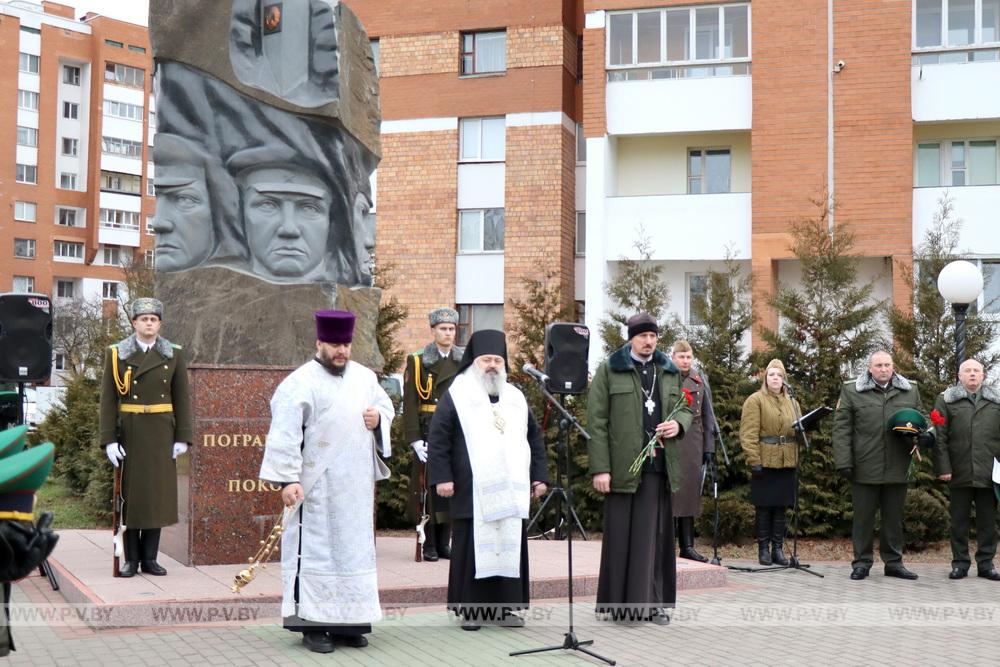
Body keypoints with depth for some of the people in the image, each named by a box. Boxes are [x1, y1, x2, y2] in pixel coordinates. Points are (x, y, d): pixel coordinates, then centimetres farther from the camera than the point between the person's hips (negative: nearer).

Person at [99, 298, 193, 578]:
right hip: (129, 433, -1)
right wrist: (109, 439, -7)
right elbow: (108, 399, -1)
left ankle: (150, 558, 12)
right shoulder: (116, 354, 2)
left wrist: (182, 437, 0)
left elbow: (181, 398, 6)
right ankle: (131, 558, 10)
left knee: (158, 492, 3)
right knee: (129, 492, 2)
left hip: (162, 434, 1)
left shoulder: (174, 355, 6)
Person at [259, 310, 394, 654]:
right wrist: (287, 478, -21)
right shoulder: (300, 383, -10)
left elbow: (386, 406, 20)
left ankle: (349, 621, 20)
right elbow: (284, 434, -15)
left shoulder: (365, 377, 8)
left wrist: (378, 419, -3)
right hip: (317, 485, -6)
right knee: (316, 548, -1)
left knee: (355, 547, 10)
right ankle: (313, 624, 7)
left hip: (356, 484, 6)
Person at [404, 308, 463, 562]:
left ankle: (444, 542, 14)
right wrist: (415, 439, -12)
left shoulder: (465, 363, 10)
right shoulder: (417, 361, 0)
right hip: (429, 432, -3)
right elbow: (410, 403, -4)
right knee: (429, 486, -3)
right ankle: (429, 544, 5)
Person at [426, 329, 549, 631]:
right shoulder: (457, 396, 1)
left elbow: (534, 438, 18)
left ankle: (506, 606, 13)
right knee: (474, 546, 0)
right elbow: (438, 439, -4)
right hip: (473, 491, -4)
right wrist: (442, 477, -12)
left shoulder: (516, 397, 16)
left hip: (512, 490, 4)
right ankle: (470, 608, 8)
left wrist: (540, 475, 11)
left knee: (510, 545, 5)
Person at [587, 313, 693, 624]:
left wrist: (678, 424, -4)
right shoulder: (609, 370, 1)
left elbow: (686, 408, 22)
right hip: (623, 467, -4)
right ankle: (618, 602, 9)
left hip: (659, 467, 4)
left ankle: (652, 602, 14)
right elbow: (596, 421, -4)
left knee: (655, 536, 6)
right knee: (621, 537, 0)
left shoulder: (670, 371, 15)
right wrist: (600, 468, -11)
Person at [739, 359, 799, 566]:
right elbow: (749, 433, -9)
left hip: (787, 463, 5)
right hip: (764, 462, -5)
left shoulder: (791, 402, 18)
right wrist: (754, 460, -15)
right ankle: (763, 549, 9)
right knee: (764, 508, 1)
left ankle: (778, 549, 14)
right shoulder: (755, 400, -1)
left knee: (781, 508, 7)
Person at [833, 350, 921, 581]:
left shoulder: (910, 390, 11)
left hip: (897, 468, 3)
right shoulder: (851, 391, 1)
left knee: (894, 518, 12)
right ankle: (861, 563, 14)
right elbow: (841, 428, -2)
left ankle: (893, 562, 22)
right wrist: (843, 462, -9)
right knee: (863, 517, 5)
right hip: (865, 468, -3)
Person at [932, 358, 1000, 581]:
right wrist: (943, 467, -7)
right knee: (959, 520, 6)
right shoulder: (946, 399, 5)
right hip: (959, 473, -1)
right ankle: (960, 563, 14)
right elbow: (939, 437, 0)